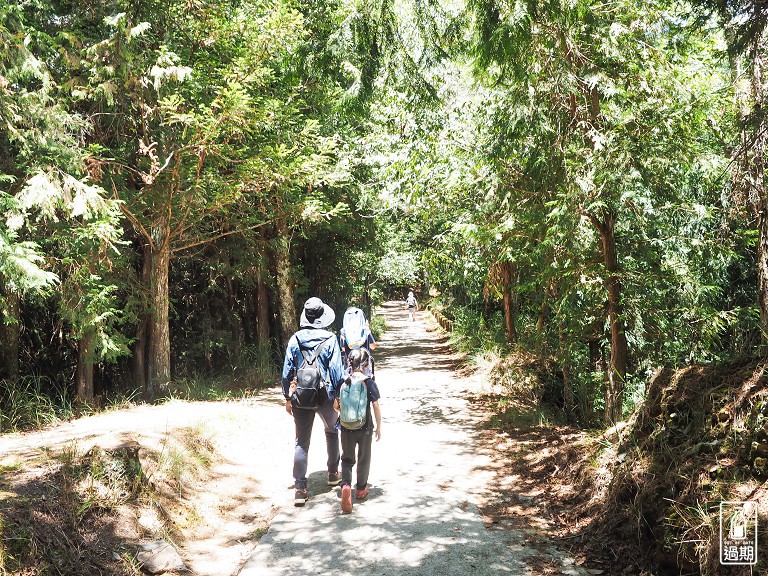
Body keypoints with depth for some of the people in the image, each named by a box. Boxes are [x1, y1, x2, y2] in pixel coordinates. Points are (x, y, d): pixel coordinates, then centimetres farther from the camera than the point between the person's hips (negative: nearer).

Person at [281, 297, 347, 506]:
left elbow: (287, 370, 1)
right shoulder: (330, 339, -9)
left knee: (302, 442, 6)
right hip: (325, 395, -1)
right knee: (332, 432, 25)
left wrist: (287, 397, 11)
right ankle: (333, 473, 35)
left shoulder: (295, 340, -3)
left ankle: (300, 488, 0)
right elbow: (336, 370, -8)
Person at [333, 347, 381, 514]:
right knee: (364, 458, 18)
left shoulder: (343, 382, -6)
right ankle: (361, 488, 31)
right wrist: (378, 427, 3)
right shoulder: (370, 383, -11)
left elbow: (336, 406, 0)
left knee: (347, 458, 11)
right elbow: (376, 407, -8)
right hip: (365, 428, -1)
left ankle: (346, 484, -13)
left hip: (346, 427, 1)